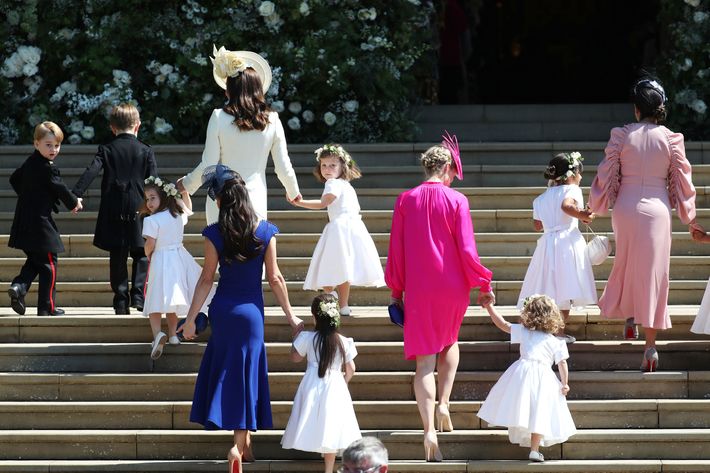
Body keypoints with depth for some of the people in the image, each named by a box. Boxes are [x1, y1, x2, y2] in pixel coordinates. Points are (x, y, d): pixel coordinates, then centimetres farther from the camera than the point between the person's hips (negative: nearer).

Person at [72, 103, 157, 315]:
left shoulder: (106, 150, 4)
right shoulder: (146, 150, 3)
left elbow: (91, 171, -10)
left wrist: (77, 194, -16)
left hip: (113, 212, 1)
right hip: (139, 208, -1)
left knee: (117, 257, 6)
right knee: (141, 255, 8)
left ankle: (121, 301, 4)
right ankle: (138, 295, -8)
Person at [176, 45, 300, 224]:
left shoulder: (219, 118, -5)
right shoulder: (271, 120, 2)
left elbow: (208, 166, -3)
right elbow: (283, 168, 7)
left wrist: (186, 184, 15)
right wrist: (293, 192, 26)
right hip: (256, 200, 2)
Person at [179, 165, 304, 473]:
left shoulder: (215, 234, -9)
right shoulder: (265, 231, -6)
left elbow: (206, 279, -7)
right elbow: (274, 278, -3)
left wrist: (190, 319, 0)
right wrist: (291, 316, 6)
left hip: (223, 310, 0)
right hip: (252, 311, 0)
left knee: (227, 372, 14)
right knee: (246, 371, 7)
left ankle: (243, 442, 15)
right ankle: (240, 444, 0)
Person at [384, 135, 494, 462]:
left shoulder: (405, 201, 1)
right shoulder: (456, 200, -6)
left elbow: (396, 251, 3)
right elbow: (467, 249, -8)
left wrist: (396, 291, 12)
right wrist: (483, 285, 3)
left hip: (418, 290, 0)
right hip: (453, 287, 0)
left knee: (424, 361, -1)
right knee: (449, 342, 28)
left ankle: (429, 430, -15)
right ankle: (444, 404, 12)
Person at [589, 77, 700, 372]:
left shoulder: (621, 135, -5)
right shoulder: (671, 139, -4)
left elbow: (607, 175, 0)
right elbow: (682, 181, 2)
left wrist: (595, 207, 14)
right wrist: (689, 218, 13)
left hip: (626, 207, 0)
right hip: (658, 210, 0)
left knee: (626, 264, 25)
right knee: (653, 272, 2)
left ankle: (629, 320, 28)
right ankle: (650, 345, 0)